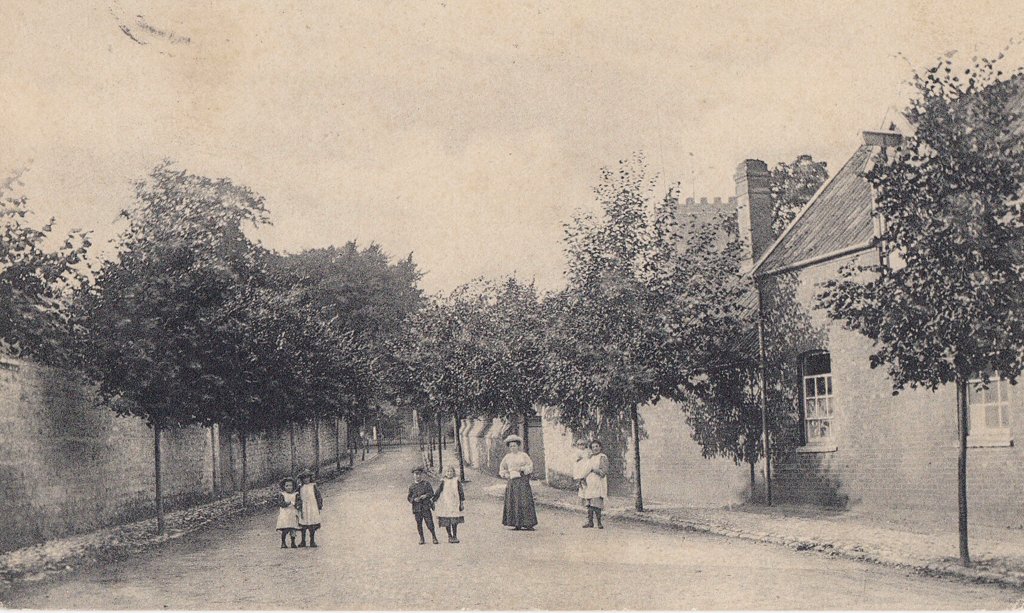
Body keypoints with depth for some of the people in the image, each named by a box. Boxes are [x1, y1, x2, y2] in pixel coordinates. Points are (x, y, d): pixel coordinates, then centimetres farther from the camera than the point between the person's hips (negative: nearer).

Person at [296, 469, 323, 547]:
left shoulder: (313, 486, 1)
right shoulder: (301, 487, 5)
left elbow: (318, 496, 3)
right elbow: (299, 499, 7)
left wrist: (320, 506, 1)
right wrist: (300, 509, 1)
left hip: (313, 508, -1)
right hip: (304, 509, 1)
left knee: (313, 526, 1)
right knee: (303, 526, 4)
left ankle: (312, 541, 8)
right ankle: (303, 542, 14)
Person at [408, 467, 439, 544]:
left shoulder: (426, 483, 5)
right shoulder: (412, 486, 9)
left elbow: (431, 493, 1)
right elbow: (409, 498, 9)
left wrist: (426, 495, -18)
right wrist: (414, 499, -11)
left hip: (426, 507, -2)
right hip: (417, 508, 2)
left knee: (429, 522, -7)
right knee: (419, 523, 4)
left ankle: (434, 537, 5)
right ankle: (421, 539, 16)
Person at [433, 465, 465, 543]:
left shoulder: (456, 481, 3)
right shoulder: (443, 482, 1)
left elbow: (461, 493, 4)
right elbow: (437, 493, 3)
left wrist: (462, 503, 0)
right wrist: (434, 502, 0)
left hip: (455, 505, 0)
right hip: (445, 505, 0)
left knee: (454, 522, 1)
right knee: (447, 522, 1)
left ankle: (454, 537, 13)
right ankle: (450, 536, 14)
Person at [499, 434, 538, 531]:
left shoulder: (523, 455, 2)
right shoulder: (507, 457, 11)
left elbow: (530, 466, -1)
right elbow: (502, 468, 22)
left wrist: (521, 469, -11)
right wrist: (506, 475, 6)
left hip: (522, 480, -3)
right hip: (512, 481, 3)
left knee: (524, 501, -8)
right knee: (513, 502, 0)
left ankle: (528, 524, -7)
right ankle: (517, 525, 5)